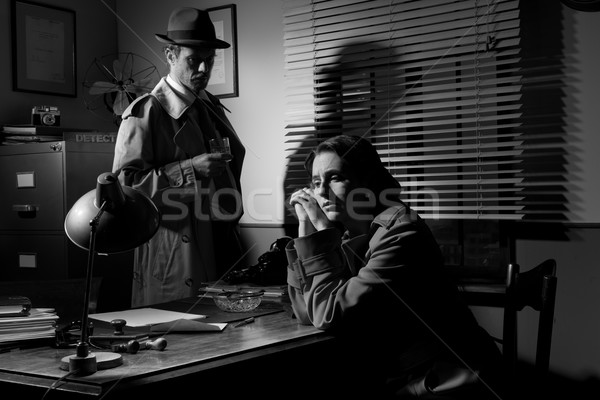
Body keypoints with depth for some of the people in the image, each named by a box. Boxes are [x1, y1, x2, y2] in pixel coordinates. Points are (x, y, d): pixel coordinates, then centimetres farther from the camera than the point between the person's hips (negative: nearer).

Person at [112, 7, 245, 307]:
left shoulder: (212, 106, 16)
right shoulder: (144, 112, -7)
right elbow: (124, 182, -14)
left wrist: (231, 215, 14)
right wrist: (189, 168, -21)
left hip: (222, 246, 7)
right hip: (174, 249, -7)